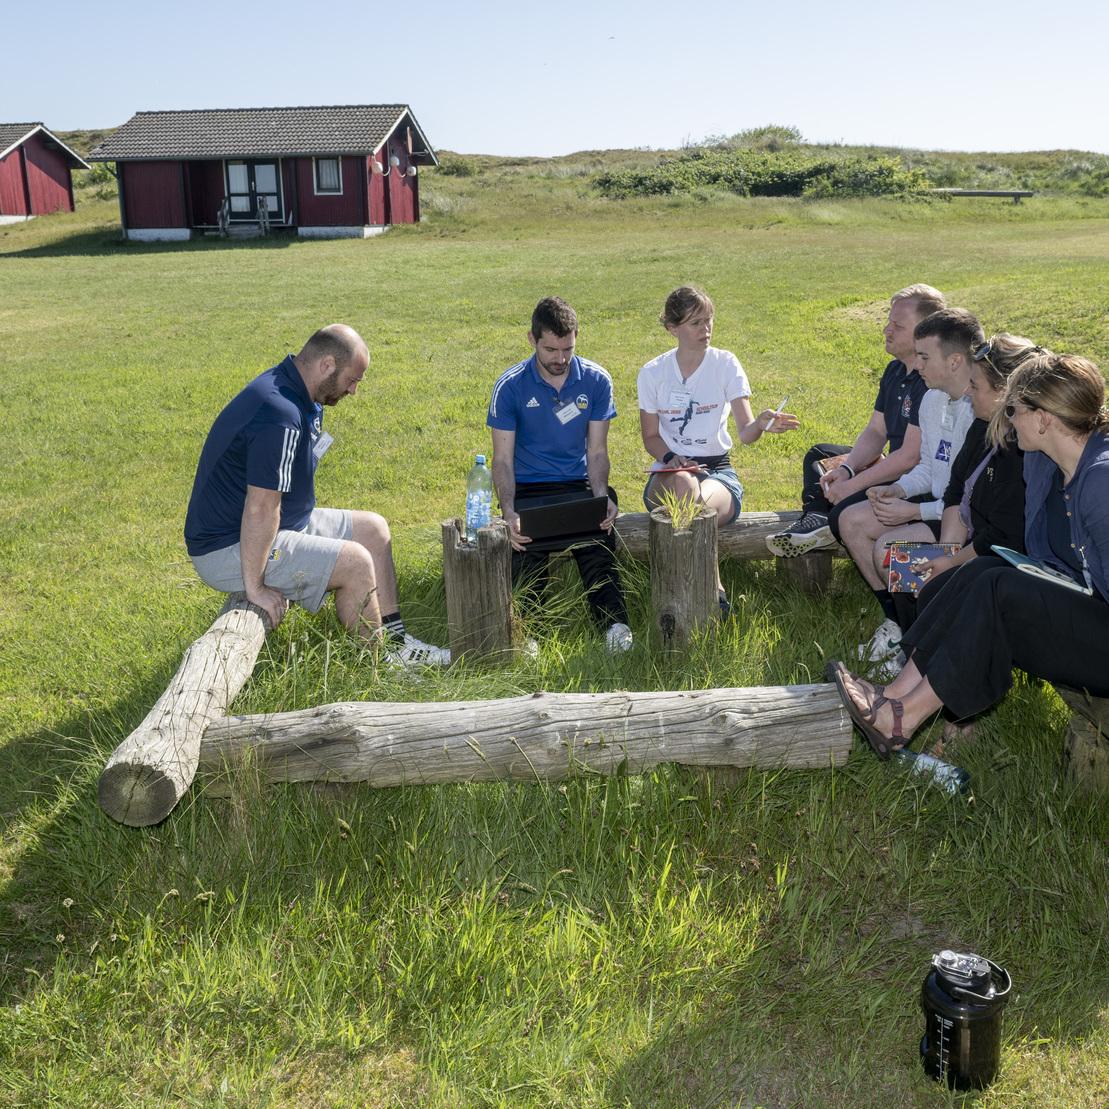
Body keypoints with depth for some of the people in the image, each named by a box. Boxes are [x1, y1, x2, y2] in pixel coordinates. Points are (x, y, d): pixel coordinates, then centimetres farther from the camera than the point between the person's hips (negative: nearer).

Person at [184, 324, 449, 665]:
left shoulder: (295, 393, 5)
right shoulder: (281, 415, -29)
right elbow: (260, 510, -30)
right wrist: (254, 586, -24)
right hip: (229, 548, -11)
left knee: (373, 529, 10)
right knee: (355, 562, -21)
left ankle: (394, 640, 13)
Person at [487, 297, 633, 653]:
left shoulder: (596, 380, 2)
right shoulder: (510, 386, -2)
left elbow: (596, 451, 4)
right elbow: (502, 459, -3)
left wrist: (601, 497, -16)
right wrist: (508, 512, -21)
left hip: (579, 484, 1)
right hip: (528, 489, 0)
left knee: (597, 539, -31)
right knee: (526, 544, -32)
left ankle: (614, 623, -40)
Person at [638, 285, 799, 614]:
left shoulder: (725, 364, 0)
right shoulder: (652, 373, 4)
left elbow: (745, 432, -10)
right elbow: (651, 436, 10)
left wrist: (760, 424, -34)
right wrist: (672, 459, -12)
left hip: (718, 469, -1)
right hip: (669, 472, 1)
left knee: (698, 506, -37)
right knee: (684, 484, -38)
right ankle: (714, 590, -28)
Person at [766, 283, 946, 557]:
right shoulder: (895, 371, 9)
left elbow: (911, 456, -26)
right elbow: (875, 432, 12)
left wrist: (852, 485, -20)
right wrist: (846, 468, -6)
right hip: (894, 469, 11)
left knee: (846, 512, -34)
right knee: (819, 455, 15)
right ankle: (816, 519, -9)